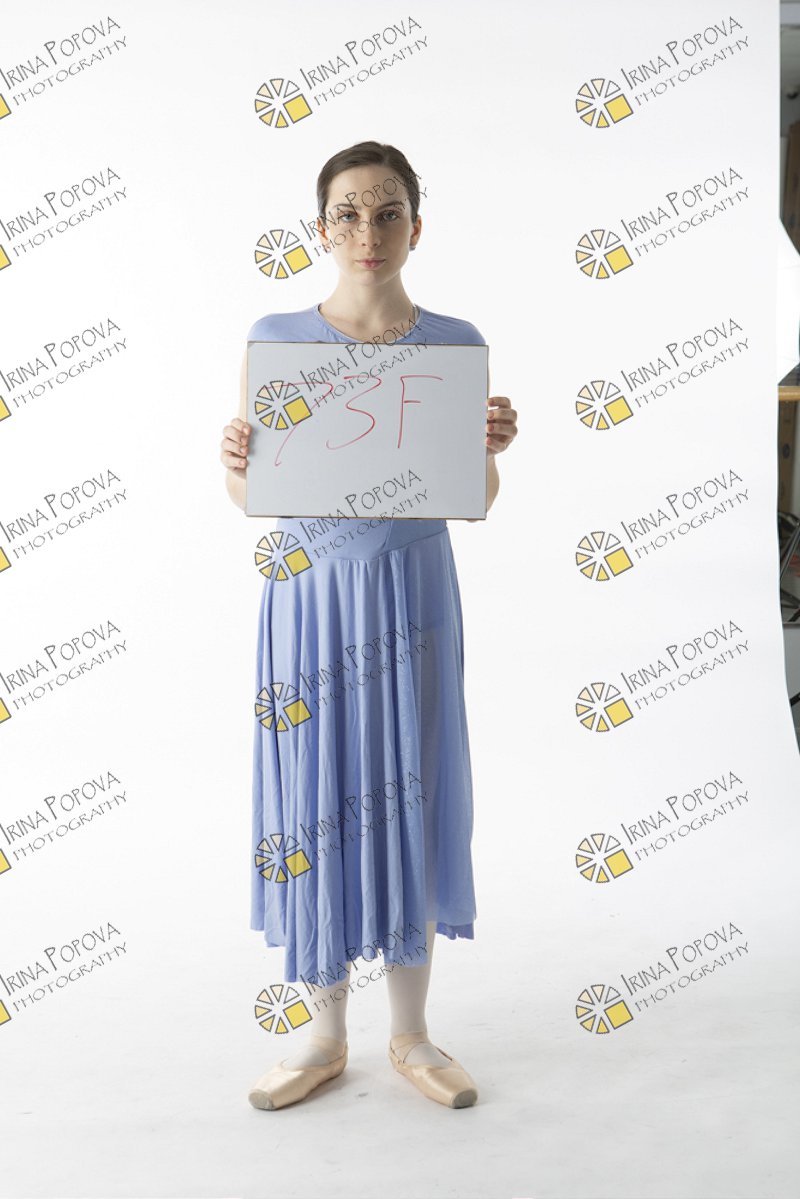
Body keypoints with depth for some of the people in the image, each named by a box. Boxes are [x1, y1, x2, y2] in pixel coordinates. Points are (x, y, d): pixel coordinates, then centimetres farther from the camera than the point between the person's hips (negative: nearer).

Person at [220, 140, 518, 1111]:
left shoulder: (455, 344, 2)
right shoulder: (275, 337, 1)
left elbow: (478, 503, 6)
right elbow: (248, 495, 4)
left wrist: (490, 447, -14)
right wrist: (236, 462, -18)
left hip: (410, 591, 1)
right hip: (309, 594, 0)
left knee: (408, 797, 7)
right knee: (313, 802, 5)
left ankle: (410, 1034, 27)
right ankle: (326, 1035, 26)